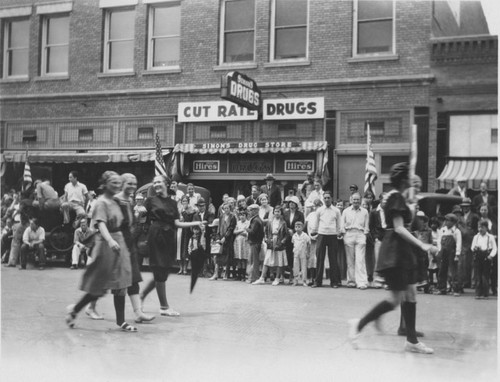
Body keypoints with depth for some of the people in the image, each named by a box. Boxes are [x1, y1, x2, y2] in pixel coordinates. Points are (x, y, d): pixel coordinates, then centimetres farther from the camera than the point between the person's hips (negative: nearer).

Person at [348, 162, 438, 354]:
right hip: (394, 252, -10)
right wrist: (422, 245, -22)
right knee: (397, 297, -7)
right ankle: (359, 324, 2)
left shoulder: (392, 196, 14)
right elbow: (399, 229, -21)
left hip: (401, 251, 10)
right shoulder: (396, 197, -14)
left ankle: (412, 340, 12)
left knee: (411, 294, 8)